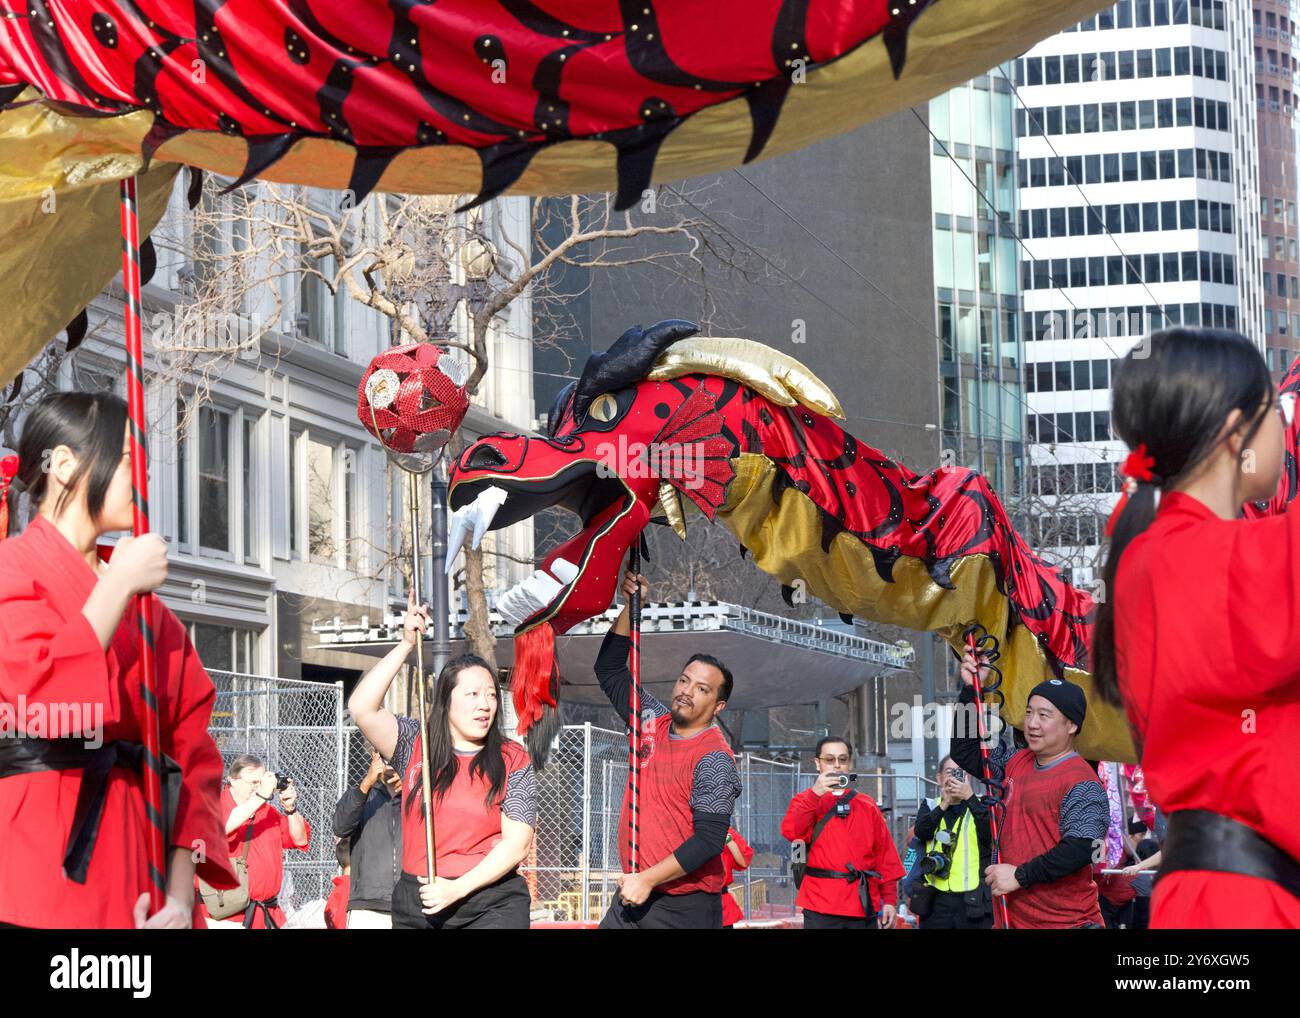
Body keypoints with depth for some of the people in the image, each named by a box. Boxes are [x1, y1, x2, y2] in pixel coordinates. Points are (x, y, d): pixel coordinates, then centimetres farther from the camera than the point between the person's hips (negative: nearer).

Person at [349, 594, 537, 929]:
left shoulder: (512, 760, 1)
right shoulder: (415, 745, 7)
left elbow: (517, 843, -5)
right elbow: (362, 708, -8)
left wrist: (457, 888, -14)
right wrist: (407, 644, -10)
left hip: (490, 906, -2)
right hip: (416, 907, 3)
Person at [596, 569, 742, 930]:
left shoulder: (715, 760, -11)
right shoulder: (654, 724, 10)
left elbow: (709, 839, -18)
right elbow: (610, 670, 20)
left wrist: (648, 879, -20)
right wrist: (631, 605, 12)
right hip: (632, 897, 7)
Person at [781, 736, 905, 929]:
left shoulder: (867, 806, 13)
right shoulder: (806, 801, 6)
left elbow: (885, 854, 10)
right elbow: (791, 832, -14)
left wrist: (889, 899, 3)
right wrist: (815, 794, -21)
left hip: (864, 905, 3)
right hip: (821, 908, -3)